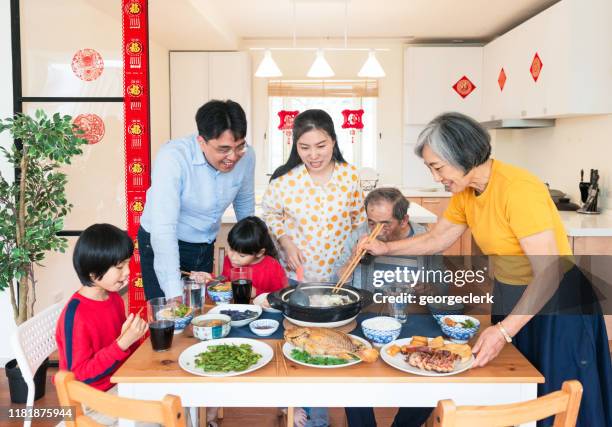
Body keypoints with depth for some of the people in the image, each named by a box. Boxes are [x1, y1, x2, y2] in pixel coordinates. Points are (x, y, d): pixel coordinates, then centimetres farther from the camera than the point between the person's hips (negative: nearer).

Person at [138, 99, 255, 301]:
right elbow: (163, 228, -36)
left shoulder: (246, 156, -14)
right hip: (162, 246, -4)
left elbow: (245, 202, 6)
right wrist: (175, 294, -41)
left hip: (205, 247, 5)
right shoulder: (173, 158, -30)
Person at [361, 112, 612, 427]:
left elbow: (549, 273, -28)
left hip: (555, 301, -7)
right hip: (508, 297, 7)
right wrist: (387, 248, -1)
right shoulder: (465, 193, -3)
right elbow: (436, 239, 10)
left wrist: (503, 330, -32)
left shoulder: (518, 189, -27)